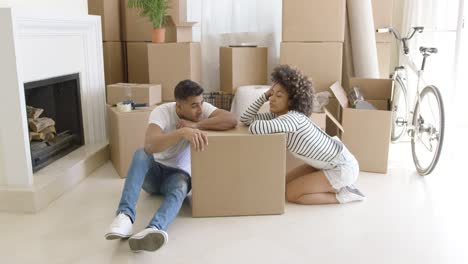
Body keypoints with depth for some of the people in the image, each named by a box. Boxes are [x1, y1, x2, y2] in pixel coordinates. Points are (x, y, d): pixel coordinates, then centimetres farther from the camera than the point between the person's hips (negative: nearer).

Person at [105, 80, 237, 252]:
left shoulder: (203, 108, -13)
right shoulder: (162, 112, -22)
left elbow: (231, 120, -29)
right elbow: (150, 145, -41)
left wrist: (196, 125, -31)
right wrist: (183, 132, -55)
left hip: (179, 173, 1)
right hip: (154, 171, 0)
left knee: (179, 189, -35)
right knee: (141, 154, -34)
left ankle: (153, 230, -63)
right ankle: (125, 216, -44)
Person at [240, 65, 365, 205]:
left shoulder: (292, 119, -30)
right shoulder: (279, 115, -2)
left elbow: (255, 128, -41)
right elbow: (245, 119, -3)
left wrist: (257, 123, -17)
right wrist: (265, 95, -8)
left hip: (343, 167, -9)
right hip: (331, 163, 9)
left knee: (290, 193, -9)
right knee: (286, 183, 12)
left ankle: (342, 195, 0)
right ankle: (333, 185, 17)